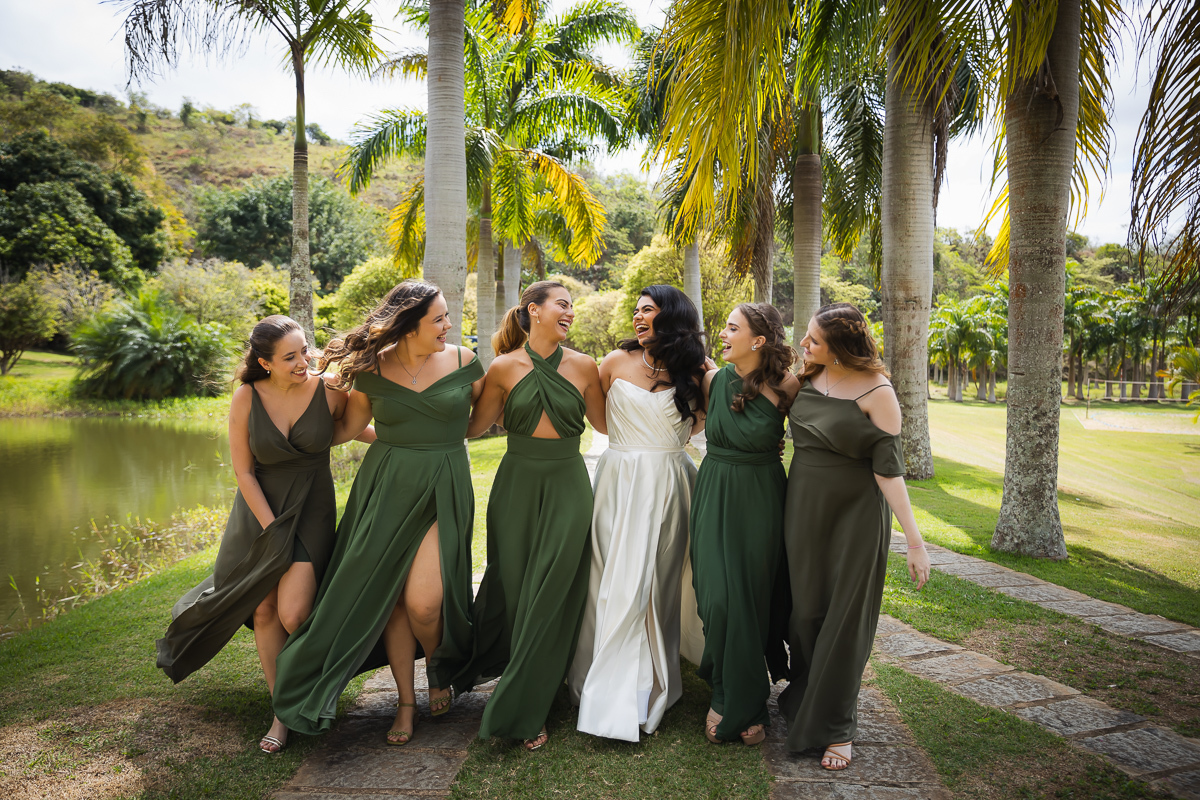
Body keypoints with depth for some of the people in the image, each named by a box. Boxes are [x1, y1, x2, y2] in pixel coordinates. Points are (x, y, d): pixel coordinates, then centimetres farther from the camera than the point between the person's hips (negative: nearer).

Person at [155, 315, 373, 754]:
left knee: (292, 613, -15)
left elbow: (344, 430, 12)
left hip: (311, 508, -1)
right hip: (260, 508, 2)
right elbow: (243, 472, -7)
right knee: (264, 608, 3)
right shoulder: (246, 399, -12)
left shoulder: (329, 390, -12)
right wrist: (272, 530, -10)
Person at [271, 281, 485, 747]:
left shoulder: (463, 362, -2)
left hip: (443, 491, -1)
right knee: (389, 596, 5)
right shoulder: (373, 369, -1)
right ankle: (406, 701, 23)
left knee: (423, 600, -11)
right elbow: (352, 426, 14)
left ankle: (439, 668, 23)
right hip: (384, 488, 2)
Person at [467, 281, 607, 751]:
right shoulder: (504, 367, -1)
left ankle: (525, 709, 12)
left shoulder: (582, 367, 1)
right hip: (517, 484, 0)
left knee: (550, 596, 0)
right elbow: (474, 426, 5)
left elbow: (605, 423, 10)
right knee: (511, 587, 8)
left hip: (566, 487, 0)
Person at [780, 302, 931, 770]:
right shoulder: (806, 379, 0)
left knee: (844, 618, 4)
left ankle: (834, 727, 18)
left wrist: (914, 540, -17)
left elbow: (888, 468, -16)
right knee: (805, 611, 13)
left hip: (857, 515, -5)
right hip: (804, 508, 5)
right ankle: (804, 701, 33)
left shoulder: (876, 392, -16)